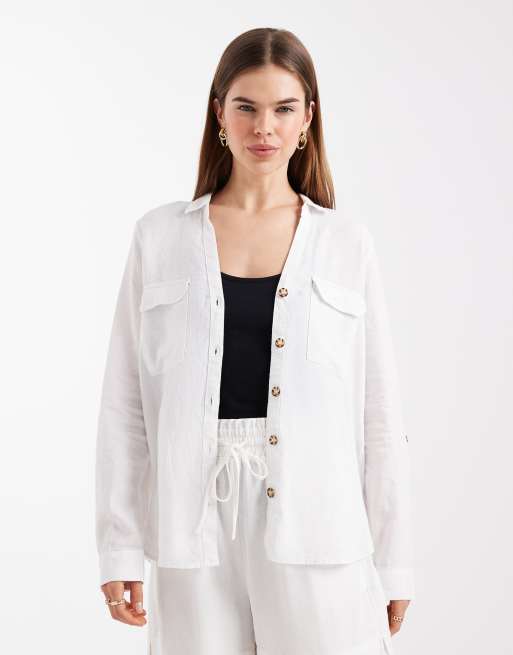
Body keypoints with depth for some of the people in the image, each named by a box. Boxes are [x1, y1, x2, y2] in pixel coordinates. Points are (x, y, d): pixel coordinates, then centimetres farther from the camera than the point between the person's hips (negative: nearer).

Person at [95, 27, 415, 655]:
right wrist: (118, 546, 1)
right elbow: (125, 402, 5)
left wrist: (393, 561, 4)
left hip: (315, 524, 0)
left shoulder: (347, 243, 4)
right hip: (197, 523, 1)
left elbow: (379, 411, 5)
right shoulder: (159, 236, 5)